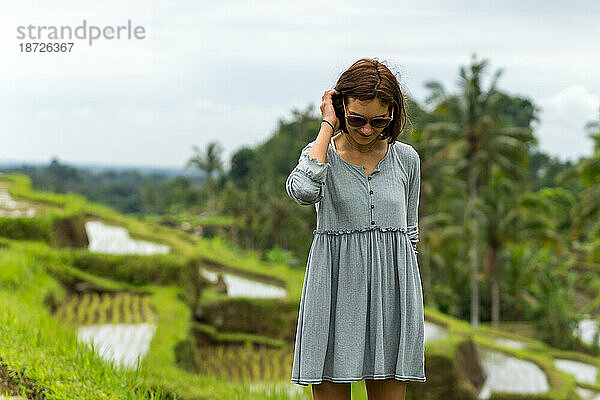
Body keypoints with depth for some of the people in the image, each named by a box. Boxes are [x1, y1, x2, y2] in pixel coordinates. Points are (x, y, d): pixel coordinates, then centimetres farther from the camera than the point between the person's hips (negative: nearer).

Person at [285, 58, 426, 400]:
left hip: (391, 287, 2)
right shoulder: (320, 153, 2)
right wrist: (328, 126, -12)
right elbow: (304, 191, -23)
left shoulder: (406, 159, 7)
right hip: (335, 288, -1)